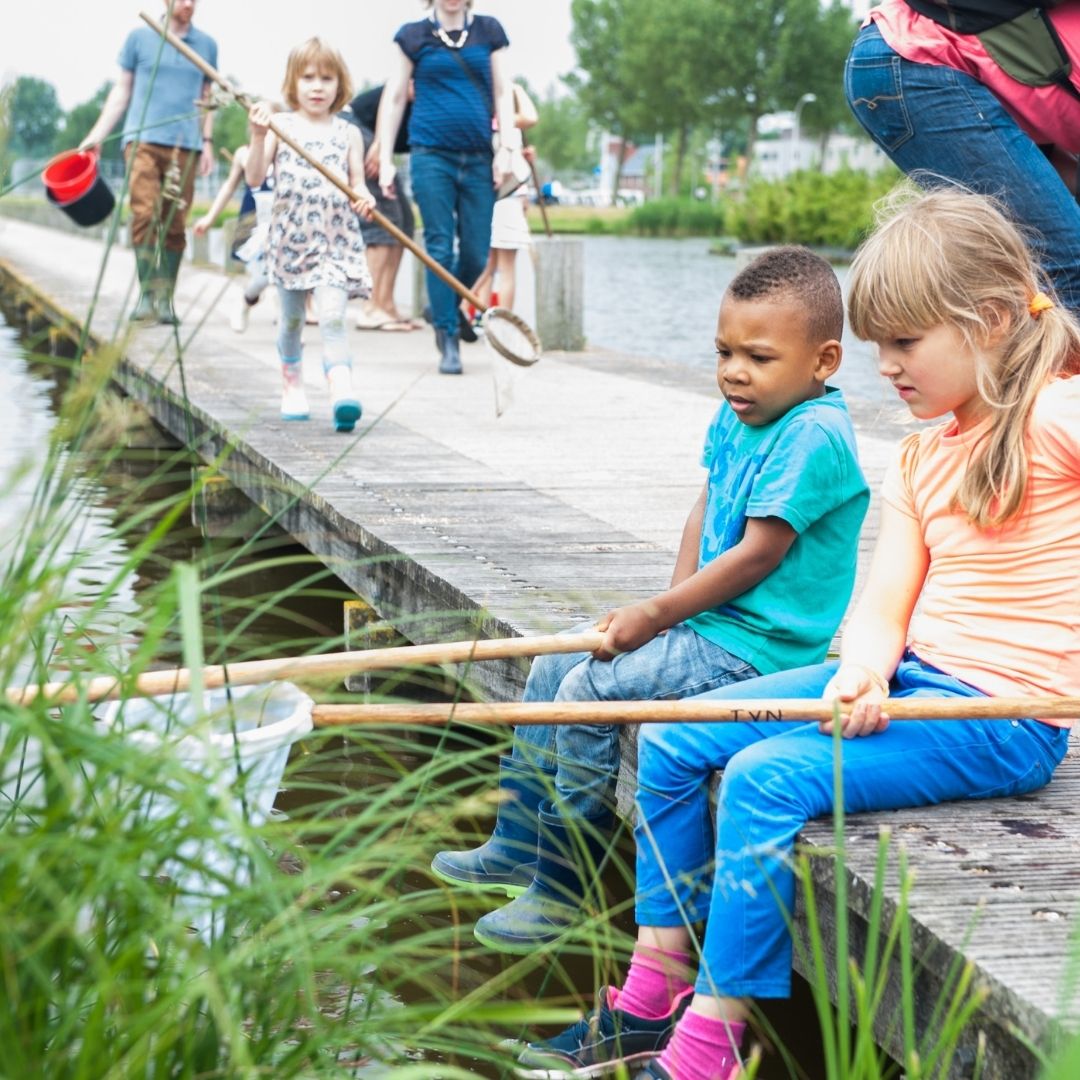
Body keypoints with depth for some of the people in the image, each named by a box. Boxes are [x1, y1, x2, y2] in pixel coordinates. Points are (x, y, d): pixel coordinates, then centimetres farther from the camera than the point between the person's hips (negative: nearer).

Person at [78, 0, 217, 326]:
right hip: (143, 138, -2)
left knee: (174, 225, 1)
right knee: (145, 215, -14)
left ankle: (165, 299, 7)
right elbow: (122, 90, 10)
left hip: (185, 144, 2)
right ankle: (147, 293, -14)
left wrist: (207, 142, 9)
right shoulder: (139, 38, 6)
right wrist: (96, 135, 5)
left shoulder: (206, 45, 11)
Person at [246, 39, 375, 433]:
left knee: (332, 316, -16)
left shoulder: (348, 134, 5)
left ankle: (341, 391, -28)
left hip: (336, 241, -1)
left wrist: (364, 197, -18)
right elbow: (254, 178, -7)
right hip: (290, 238, 1)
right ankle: (292, 384, 34)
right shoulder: (280, 126, 1)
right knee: (291, 319, 14)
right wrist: (258, 136, -21)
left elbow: (356, 183, 6)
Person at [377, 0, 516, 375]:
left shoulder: (489, 31, 9)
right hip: (431, 155, -2)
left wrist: (505, 149, -2)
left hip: (478, 158, 2)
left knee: (476, 254, 2)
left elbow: (502, 93, 9)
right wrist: (385, 158, 3)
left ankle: (445, 312, 29)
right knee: (440, 249, -4)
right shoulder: (414, 36, 5)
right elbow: (394, 98, 8)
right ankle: (448, 339, 2)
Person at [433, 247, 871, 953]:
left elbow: (757, 553, -22)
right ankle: (518, 847, 23)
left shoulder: (813, 436, -21)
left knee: (589, 692, -19)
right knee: (552, 669, 12)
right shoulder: (735, 418, 7)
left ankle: (560, 891, -8)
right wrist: (672, 604, -1)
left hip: (756, 648, -10)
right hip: (710, 625, 10)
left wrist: (657, 616, -16)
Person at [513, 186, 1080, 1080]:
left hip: (1004, 713, -9)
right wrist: (863, 672, -14)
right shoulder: (920, 456, 14)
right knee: (673, 743, 2)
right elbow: (883, 606, 7)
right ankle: (656, 994, 7)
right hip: (909, 674, 9)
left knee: (768, 777, -27)